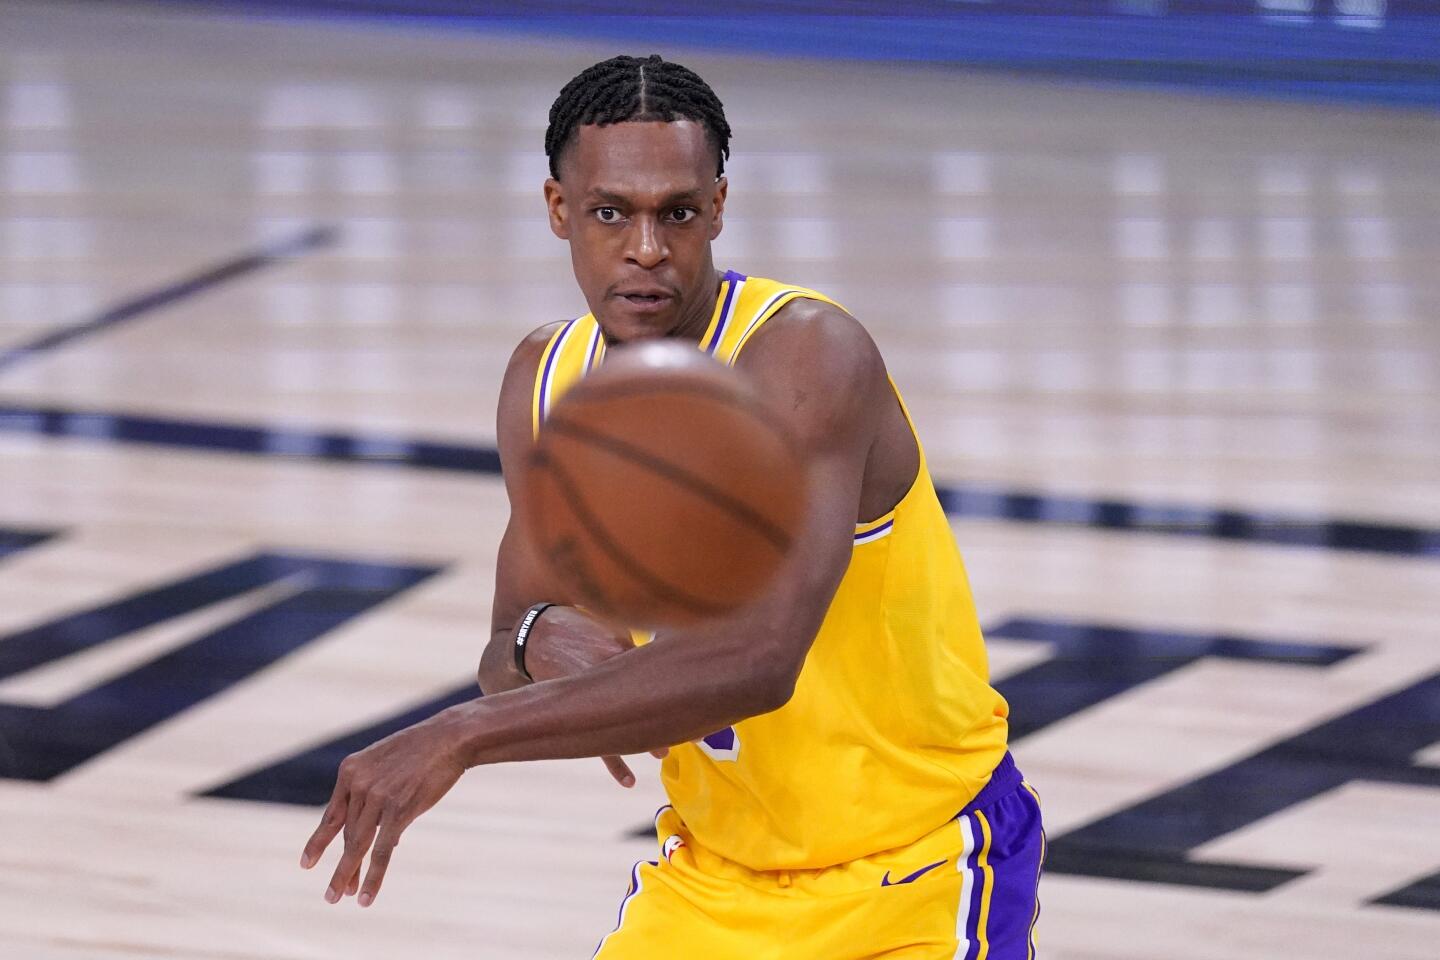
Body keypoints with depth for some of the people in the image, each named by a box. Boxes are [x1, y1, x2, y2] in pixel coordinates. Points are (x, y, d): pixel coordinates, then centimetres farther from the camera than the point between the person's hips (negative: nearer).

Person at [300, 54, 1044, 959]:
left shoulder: (806, 356, -25)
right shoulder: (546, 383, -1)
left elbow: (755, 662, -38)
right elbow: (506, 670, 5)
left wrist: (461, 736, -40)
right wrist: (539, 642, -21)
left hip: (918, 881, -6)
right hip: (716, 874, 6)